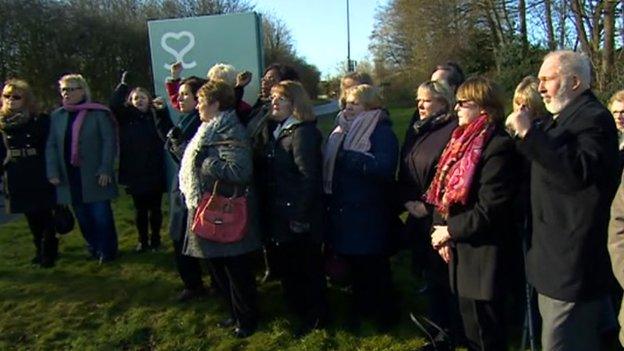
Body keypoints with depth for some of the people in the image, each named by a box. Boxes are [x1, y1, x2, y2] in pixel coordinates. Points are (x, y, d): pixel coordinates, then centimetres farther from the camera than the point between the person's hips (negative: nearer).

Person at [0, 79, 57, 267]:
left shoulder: (40, 120, -6)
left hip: (40, 178, -4)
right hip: (17, 180, 4)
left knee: (45, 216, 2)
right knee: (31, 218, 12)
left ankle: (48, 252, 14)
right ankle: (40, 250, 26)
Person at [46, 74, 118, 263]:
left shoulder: (98, 113, -4)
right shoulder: (57, 116, 10)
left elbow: (110, 141, -8)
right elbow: (51, 146, 9)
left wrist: (105, 169, -15)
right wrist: (53, 172, -1)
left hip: (94, 175, -4)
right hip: (70, 176, 5)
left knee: (101, 214, -1)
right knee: (82, 216, 12)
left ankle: (107, 250, 15)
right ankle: (94, 248, 27)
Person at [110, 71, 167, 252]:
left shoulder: (156, 115, 3)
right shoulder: (126, 117, 5)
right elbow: (115, 105, -11)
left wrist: (163, 108, -17)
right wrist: (123, 84, -10)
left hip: (154, 171, -1)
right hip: (134, 171, 1)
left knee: (155, 207, 8)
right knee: (140, 208, 10)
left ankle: (155, 239, 23)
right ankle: (143, 240, 23)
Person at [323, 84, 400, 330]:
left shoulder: (382, 133, -10)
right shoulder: (341, 132, 11)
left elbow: (384, 168, -26)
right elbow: (328, 166, 12)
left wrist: (347, 157, -23)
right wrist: (330, 199, -4)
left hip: (369, 216, -6)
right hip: (343, 211, 6)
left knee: (375, 266, 8)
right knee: (354, 264, 18)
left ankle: (385, 313, 28)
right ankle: (361, 307, 38)